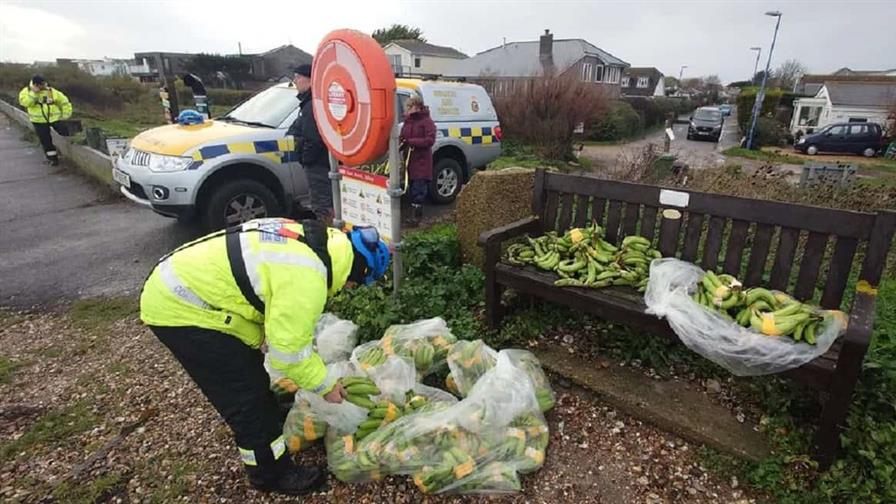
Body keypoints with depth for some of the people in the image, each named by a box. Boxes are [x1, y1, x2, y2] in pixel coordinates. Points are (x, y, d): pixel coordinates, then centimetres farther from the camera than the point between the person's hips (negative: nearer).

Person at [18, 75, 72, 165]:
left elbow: (64, 102, 4)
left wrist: (65, 115, 0)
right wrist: (34, 93, -26)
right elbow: (25, 102, -19)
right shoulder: (26, 91, -3)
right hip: (39, 121, 1)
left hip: (54, 118, 0)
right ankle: (53, 157, 16)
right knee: (45, 140, 5)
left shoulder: (52, 92, -5)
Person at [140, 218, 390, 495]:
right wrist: (325, 384, -5)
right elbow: (287, 348, -21)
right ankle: (272, 473, 19)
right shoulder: (306, 276, -27)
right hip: (181, 309, -9)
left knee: (250, 376, 22)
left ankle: (269, 427, 44)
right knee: (246, 396, 0)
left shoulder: (309, 239, 3)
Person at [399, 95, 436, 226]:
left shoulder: (427, 121, -8)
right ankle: (415, 214, 19)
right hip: (409, 160, 7)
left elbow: (430, 140, -17)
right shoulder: (408, 121, 14)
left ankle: (416, 215, -1)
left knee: (419, 189, -6)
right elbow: (402, 136, 20)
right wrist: (400, 141, -5)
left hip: (422, 161, -7)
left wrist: (411, 142, -22)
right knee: (412, 187, 10)